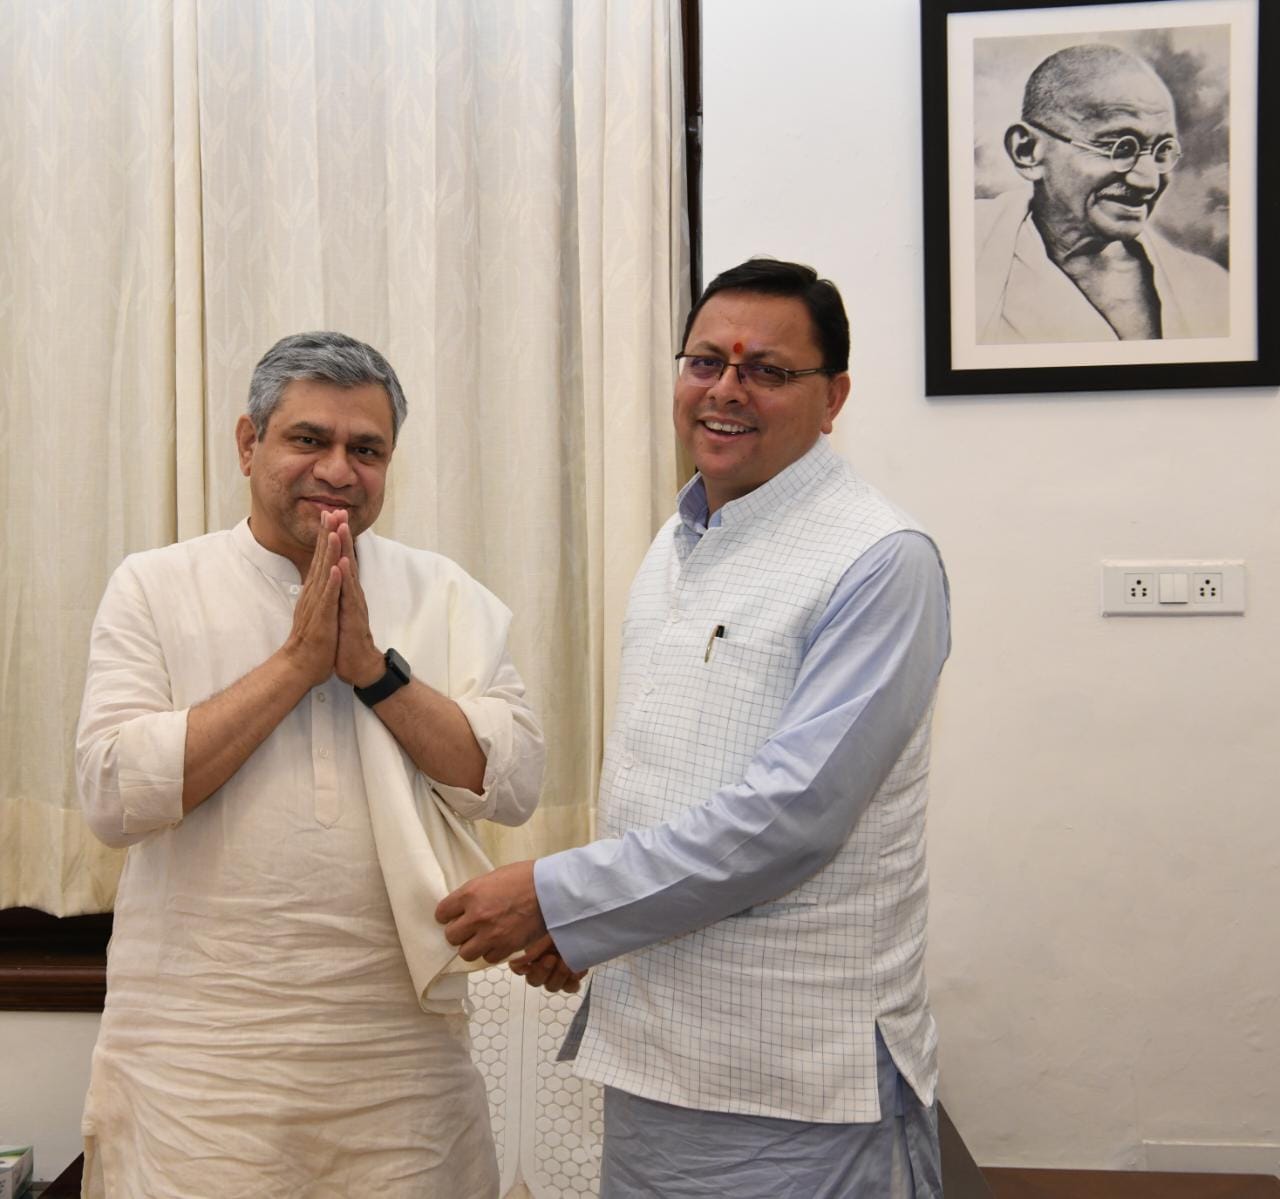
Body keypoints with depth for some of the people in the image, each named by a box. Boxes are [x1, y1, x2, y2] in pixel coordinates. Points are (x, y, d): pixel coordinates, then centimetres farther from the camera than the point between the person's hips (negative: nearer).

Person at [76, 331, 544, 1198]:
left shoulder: (448, 597, 4)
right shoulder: (154, 588, 0)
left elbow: (514, 786, -6)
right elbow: (114, 797, -12)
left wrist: (373, 666, -14)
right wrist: (296, 661, -13)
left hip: (405, 1046, 2)